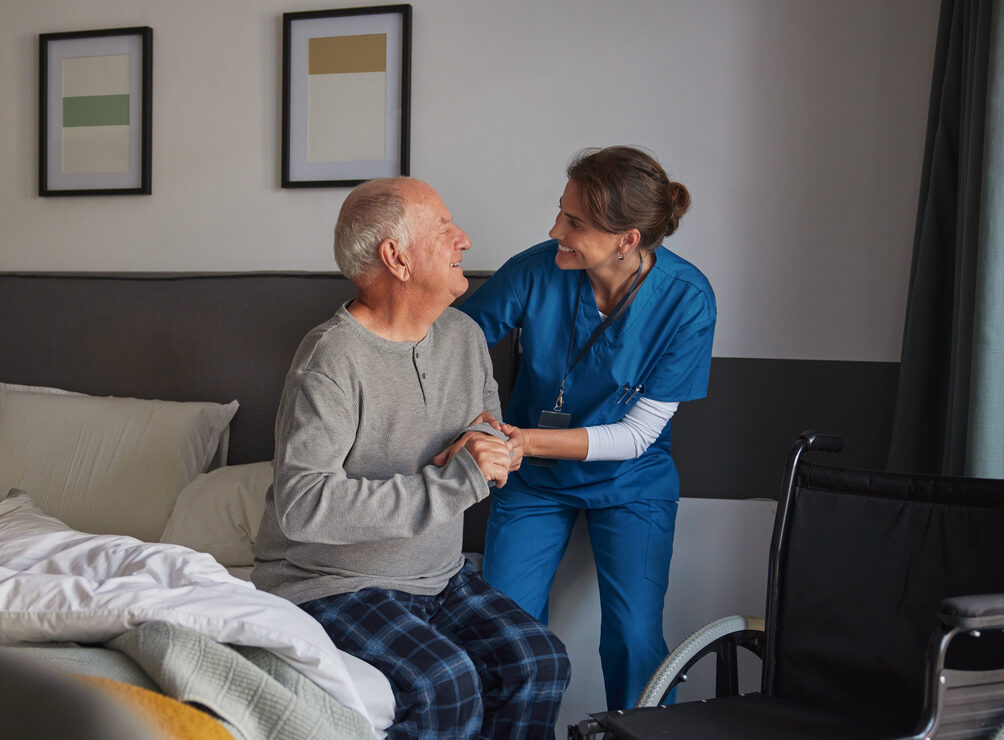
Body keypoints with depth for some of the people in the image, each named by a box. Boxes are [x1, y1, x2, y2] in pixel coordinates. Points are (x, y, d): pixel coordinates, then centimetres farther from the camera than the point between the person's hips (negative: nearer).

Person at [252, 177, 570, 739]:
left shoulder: (466, 336, 5)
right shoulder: (333, 358, -20)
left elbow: (489, 420, 24)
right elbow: (301, 505, -31)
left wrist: (492, 451, -3)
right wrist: (451, 483, -31)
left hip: (440, 576, 7)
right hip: (332, 583, -7)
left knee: (539, 662, -13)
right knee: (446, 687, -28)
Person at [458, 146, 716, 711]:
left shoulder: (686, 299, -21)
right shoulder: (537, 270, -19)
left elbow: (637, 434, -19)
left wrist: (525, 440, -30)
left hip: (630, 481, -1)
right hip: (534, 478, 1)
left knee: (635, 643, -14)